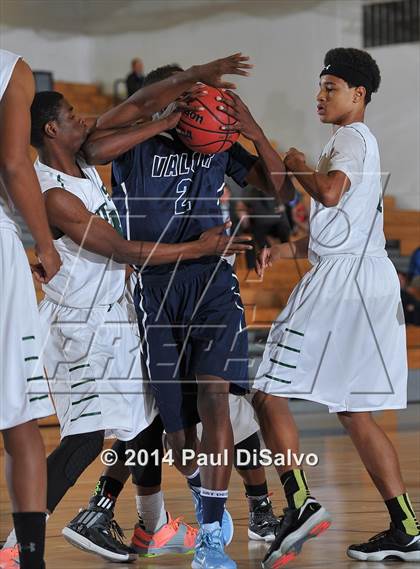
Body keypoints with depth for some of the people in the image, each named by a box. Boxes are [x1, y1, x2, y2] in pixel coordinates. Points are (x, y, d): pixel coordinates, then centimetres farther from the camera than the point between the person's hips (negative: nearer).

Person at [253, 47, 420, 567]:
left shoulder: (351, 136, -4)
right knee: (355, 413, 10)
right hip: (370, 276, 10)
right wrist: (291, 249, 19)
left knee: (270, 392, -8)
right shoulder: (358, 141, 26)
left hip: (342, 277, -10)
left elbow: (331, 193, -22)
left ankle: (300, 502, -20)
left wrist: (297, 165, -4)